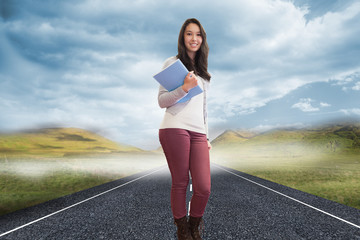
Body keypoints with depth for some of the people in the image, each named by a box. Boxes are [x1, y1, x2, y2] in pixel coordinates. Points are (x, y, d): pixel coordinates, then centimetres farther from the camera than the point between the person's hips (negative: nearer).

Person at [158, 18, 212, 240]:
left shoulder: (203, 72, 26)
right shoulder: (172, 63, 9)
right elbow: (162, 101, 1)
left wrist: (207, 136, 20)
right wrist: (184, 88, -14)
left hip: (198, 133, 5)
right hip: (175, 129, -4)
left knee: (204, 188, -4)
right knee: (180, 184, -2)